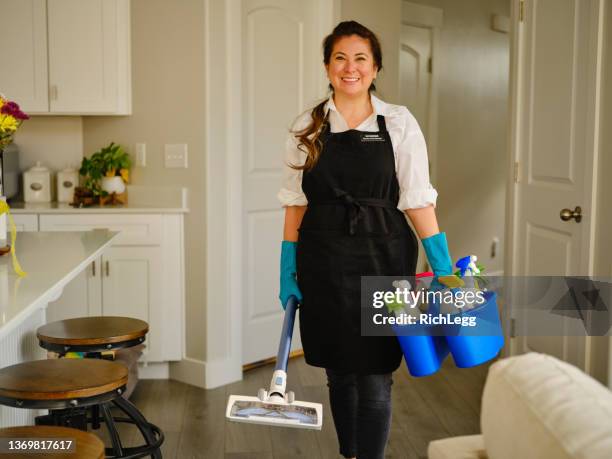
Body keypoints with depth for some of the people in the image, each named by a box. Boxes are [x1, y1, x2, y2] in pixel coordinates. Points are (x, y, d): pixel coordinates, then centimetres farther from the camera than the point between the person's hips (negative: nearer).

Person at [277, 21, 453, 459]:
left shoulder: (399, 122, 0)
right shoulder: (308, 127, 4)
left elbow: (418, 199, -2)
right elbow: (295, 204, 6)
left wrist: (444, 267, -7)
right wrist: (287, 273, 2)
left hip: (382, 261, -2)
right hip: (323, 264, 2)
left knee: (375, 378, -1)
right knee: (339, 372, 13)